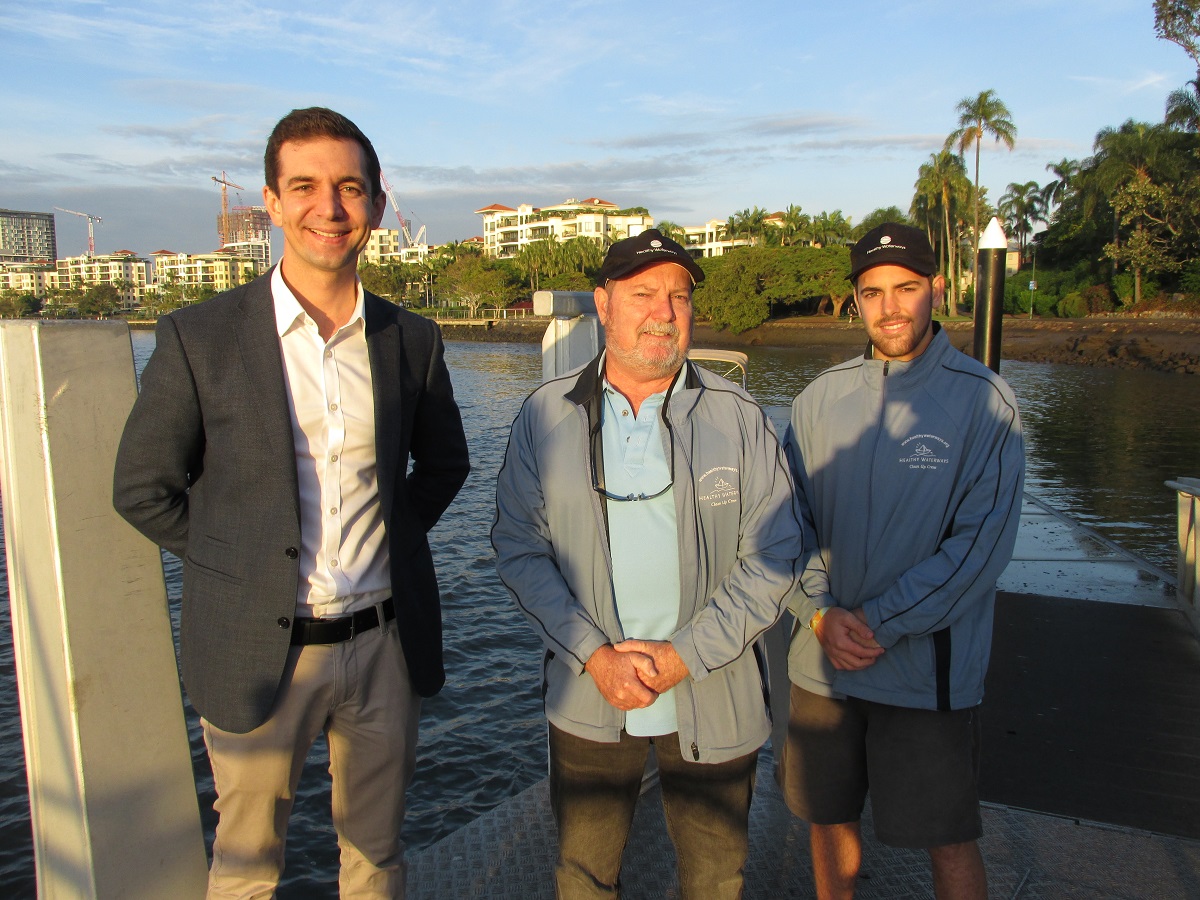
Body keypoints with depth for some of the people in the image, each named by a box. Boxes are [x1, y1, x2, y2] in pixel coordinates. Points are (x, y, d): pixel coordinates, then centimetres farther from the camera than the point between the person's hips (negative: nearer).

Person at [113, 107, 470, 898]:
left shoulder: (412, 340, 0)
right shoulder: (200, 337, -8)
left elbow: (444, 463, 15)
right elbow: (143, 488, -1)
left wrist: (394, 538, 4)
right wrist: (241, 565, -3)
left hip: (383, 643, 3)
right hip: (260, 652, -2)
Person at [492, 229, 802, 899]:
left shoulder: (739, 418, -5)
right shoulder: (545, 415, -3)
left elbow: (772, 559, -6)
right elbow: (520, 547, -3)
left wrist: (685, 656, -13)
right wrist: (594, 654, -12)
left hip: (714, 700, 0)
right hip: (587, 699, 1)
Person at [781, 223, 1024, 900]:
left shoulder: (984, 400, -6)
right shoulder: (821, 398, 4)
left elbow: (982, 541, -12)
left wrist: (880, 624, -16)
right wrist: (822, 614, -11)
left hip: (928, 668, -3)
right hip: (822, 664, 3)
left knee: (949, 840, 10)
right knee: (830, 819, 17)